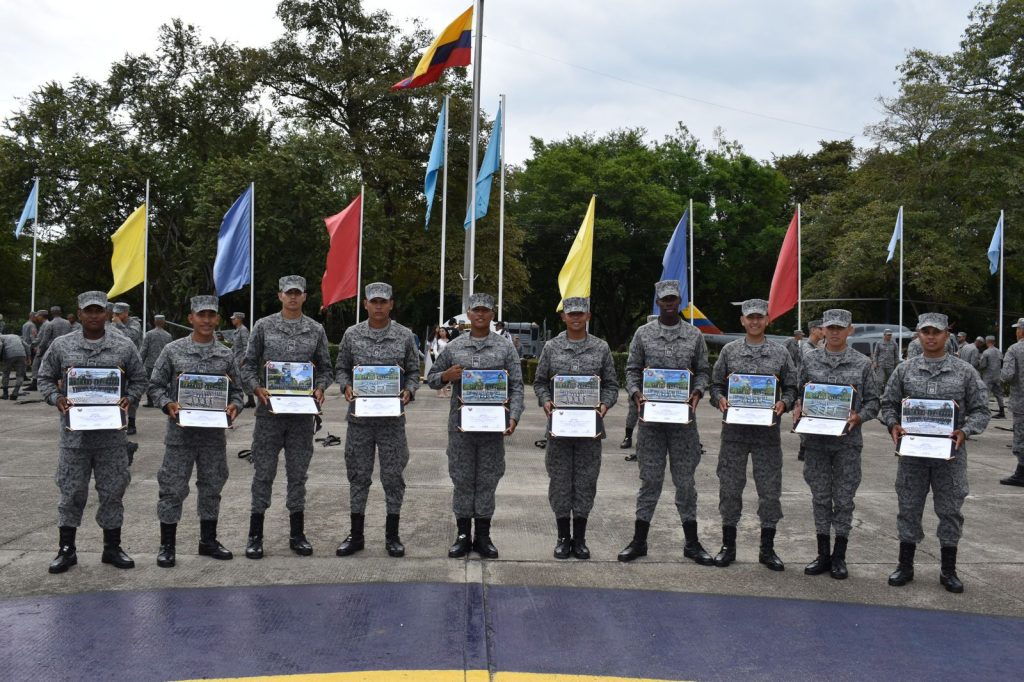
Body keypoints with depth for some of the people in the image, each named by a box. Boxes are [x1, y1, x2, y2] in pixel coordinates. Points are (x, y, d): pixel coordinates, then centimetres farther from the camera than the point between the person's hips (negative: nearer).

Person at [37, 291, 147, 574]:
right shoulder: (61, 345, 3)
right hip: (74, 433, 0)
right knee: (71, 491, 6)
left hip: (112, 434, 0)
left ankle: (112, 548, 21)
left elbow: (139, 378, 9)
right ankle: (66, 549, 20)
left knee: (112, 491, 7)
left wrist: (128, 398, -8)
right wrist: (56, 398, -8)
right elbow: (45, 378, 10)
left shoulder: (123, 346, 2)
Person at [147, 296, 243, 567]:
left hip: (215, 433, 3)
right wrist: (167, 404, -16)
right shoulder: (173, 351, -1)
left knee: (212, 487, 12)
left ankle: (208, 540, 27)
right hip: (181, 432, -3)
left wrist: (235, 406, -9)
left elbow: (236, 389, 11)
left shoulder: (225, 355, 6)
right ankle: (167, 545, 14)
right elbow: (155, 386, 2)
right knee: (173, 488, 2)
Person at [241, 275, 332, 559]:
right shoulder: (264, 326, 3)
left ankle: (297, 534, 18)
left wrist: (320, 389, -8)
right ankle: (255, 535, 13)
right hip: (269, 410, -1)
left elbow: (324, 368, 11)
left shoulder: (316, 330, 7)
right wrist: (257, 388, -13)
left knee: (298, 473, 8)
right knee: (264, 472, 3)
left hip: (303, 412, 2)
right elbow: (249, 365, 4)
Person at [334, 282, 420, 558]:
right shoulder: (352, 334, 3)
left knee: (393, 476, 4)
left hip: (392, 417, -1)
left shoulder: (405, 336, 1)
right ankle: (356, 535, 20)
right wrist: (345, 387, -9)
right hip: (359, 416, 1)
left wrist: (409, 391, -11)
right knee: (358, 475, 8)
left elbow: (413, 371, 7)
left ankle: (392, 535, 17)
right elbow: (341, 368, 10)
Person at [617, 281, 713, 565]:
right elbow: (632, 369, 6)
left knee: (685, 478, 7)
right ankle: (639, 541, 14)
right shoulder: (643, 334, 4)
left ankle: (692, 543, 17)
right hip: (652, 415, 0)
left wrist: (697, 392, -9)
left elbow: (703, 370, 9)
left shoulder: (694, 335, 6)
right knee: (650, 478, 4)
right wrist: (635, 393, -11)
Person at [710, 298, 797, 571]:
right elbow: (715, 384, 9)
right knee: (730, 487, 5)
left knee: (770, 490, 4)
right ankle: (728, 545, 17)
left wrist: (783, 403, -12)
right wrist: (720, 399, -11)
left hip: (767, 432, 0)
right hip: (735, 430, 0)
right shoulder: (729, 350, 6)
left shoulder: (780, 353, 6)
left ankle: (767, 548, 17)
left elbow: (791, 388, 8)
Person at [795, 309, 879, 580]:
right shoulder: (809, 361, 5)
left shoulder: (862, 364, 1)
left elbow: (872, 400, 4)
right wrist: (798, 408, -8)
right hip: (816, 440, 1)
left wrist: (859, 417, -14)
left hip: (847, 441, -1)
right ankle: (823, 554, 18)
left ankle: (839, 556, 16)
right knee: (820, 497, 8)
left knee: (844, 498, 5)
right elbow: (799, 392, 12)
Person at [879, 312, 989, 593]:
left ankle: (948, 570, 21)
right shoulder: (904, 370, 3)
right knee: (909, 508, 8)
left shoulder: (965, 371, 0)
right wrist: (893, 425, -11)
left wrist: (965, 431, -16)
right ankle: (905, 566, 21)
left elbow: (980, 410, 2)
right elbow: (888, 404, 8)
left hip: (950, 454, -1)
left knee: (950, 510, 7)